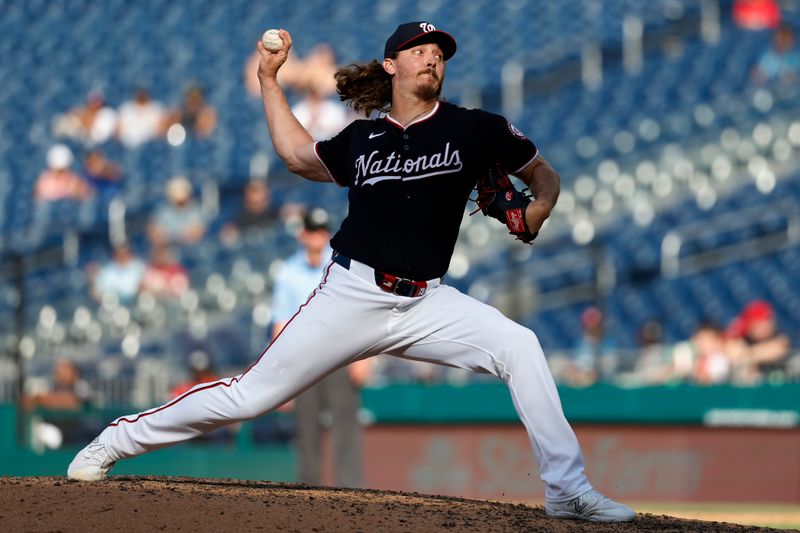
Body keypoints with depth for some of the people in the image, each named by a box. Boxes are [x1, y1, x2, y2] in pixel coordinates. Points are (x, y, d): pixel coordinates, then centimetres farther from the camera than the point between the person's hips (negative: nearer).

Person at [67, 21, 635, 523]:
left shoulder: (473, 129, 2)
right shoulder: (362, 139, 8)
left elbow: (544, 174, 11)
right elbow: (299, 155, 26)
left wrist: (539, 209, -11)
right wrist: (269, 80, 22)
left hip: (426, 302, 0)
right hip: (353, 293, 0)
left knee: (519, 346, -23)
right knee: (250, 396, -3)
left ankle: (568, 490, -16)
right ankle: (120, 439, 13)